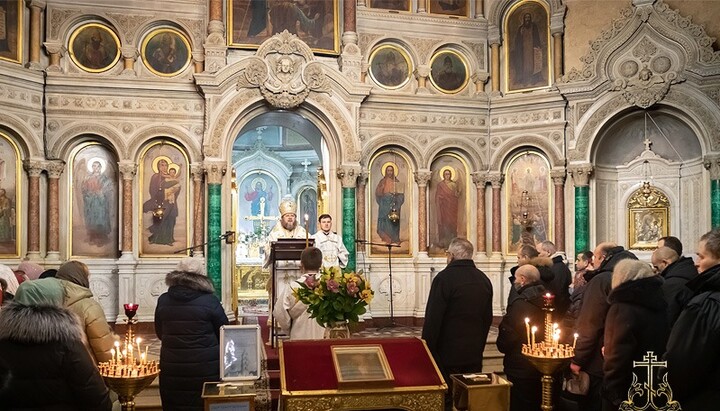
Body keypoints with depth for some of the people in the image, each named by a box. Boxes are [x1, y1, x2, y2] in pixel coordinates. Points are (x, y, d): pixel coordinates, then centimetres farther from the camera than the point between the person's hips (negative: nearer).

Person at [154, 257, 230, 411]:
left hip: (172, 370, 3)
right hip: (206, 370, -3)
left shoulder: (163, 300, -2)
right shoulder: (209, 301, -12)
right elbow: (224, 334, -1)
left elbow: (160, 334, 12)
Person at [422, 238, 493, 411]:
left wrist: (427, 351, -7)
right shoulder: (484, 280, 5)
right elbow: (488, 318, 13)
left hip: (448, 354, -6)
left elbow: (432, 319, -16)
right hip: (474, 355, 6)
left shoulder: (444, 278, -15)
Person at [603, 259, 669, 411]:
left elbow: (618, 354, -25)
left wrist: (610, 390, -16)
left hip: (627, 391, -7)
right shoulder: (659, 304, 5)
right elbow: (665, 345, 11)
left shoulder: (623, 307, -20)